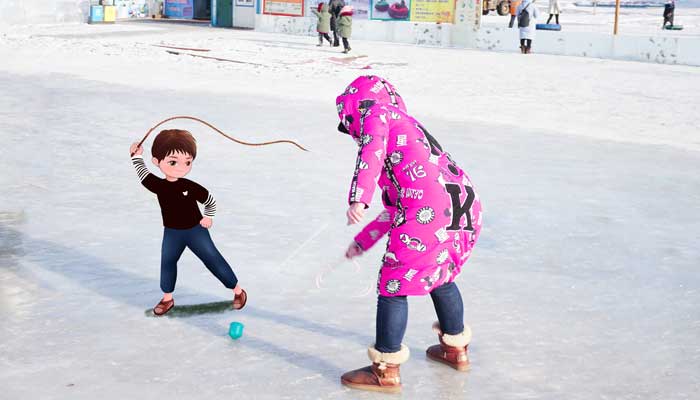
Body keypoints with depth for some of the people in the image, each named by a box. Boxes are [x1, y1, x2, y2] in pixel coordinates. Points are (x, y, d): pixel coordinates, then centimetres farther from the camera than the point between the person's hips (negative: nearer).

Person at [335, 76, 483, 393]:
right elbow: (394, 208, 36)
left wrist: (358, 198, -25)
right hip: (466, 210, 9)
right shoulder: (408, 125, 34)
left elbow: (372, 151, -15)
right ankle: (455, 349, 47)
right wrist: (363, 242, 41)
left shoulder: (375, 114, 10)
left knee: (394, 285, 5)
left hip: (428, 214, -9)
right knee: (441, 277, 30)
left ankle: (386, 371, 13)